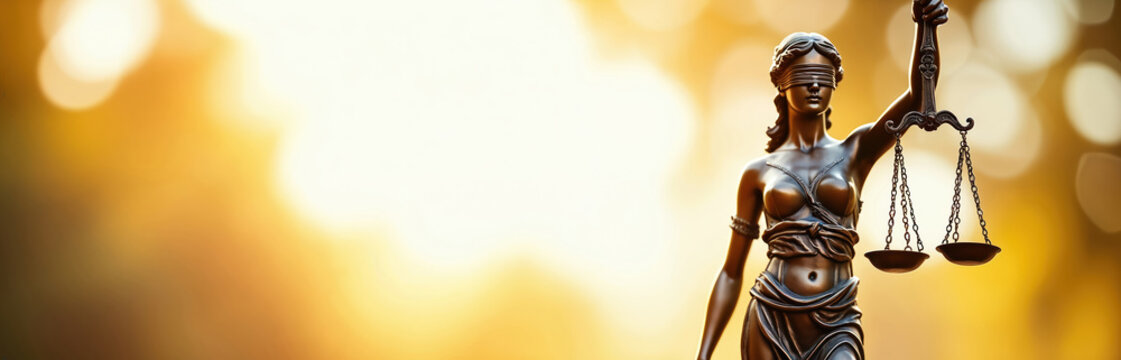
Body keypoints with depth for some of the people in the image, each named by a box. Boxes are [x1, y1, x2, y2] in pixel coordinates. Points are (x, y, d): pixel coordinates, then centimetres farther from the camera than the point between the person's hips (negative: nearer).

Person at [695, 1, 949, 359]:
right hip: (772, 324, 1)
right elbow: (731, 273, 12)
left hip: (836, 328, -1)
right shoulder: (758, 172, 10)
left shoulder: (856, 152, 10)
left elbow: (918, 94, -6)